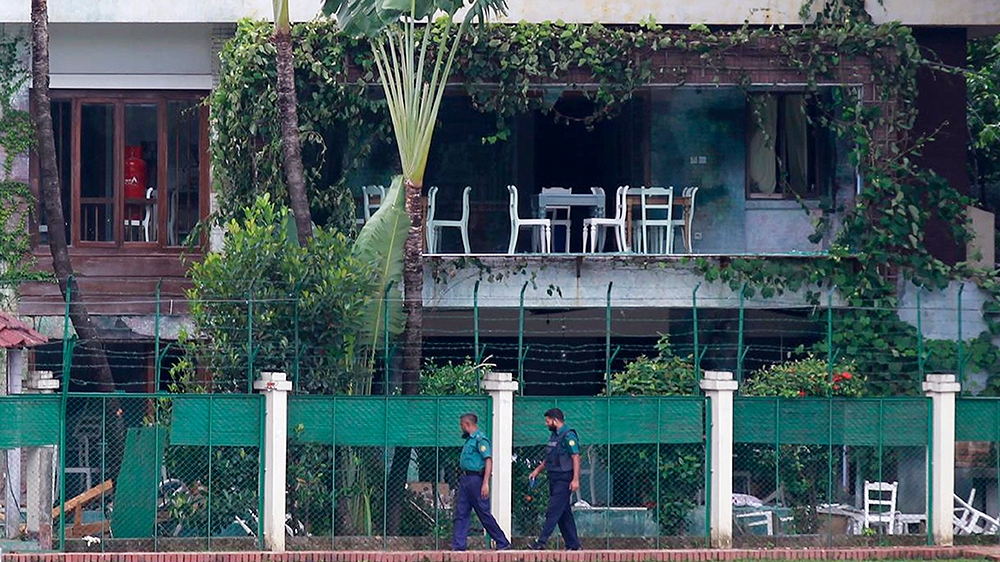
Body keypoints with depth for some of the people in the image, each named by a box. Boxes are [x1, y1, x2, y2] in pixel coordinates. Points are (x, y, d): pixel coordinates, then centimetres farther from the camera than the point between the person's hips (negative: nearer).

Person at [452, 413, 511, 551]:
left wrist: (485, 483, -25)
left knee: (484, 513, -4)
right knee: (461, 513, 5)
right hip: (465, 478, 9)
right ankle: (458, 546, 5)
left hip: (476, 479, -9)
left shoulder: (480, 439, -13)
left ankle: (503, 543, 5)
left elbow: (488, 461, -19)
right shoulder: (469, 439, 17)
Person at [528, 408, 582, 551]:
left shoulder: (568, 436, -12)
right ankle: (573, 544, 14)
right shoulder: (554, 436, 17)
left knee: (553, 512, -12)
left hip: (564, 480, -10)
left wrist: (576, 479, -24)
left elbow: (576, 457, -18)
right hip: (554, 479, 10)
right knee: (564, 513, 10)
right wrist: (538, 470, 23)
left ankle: (541, 542, -16)